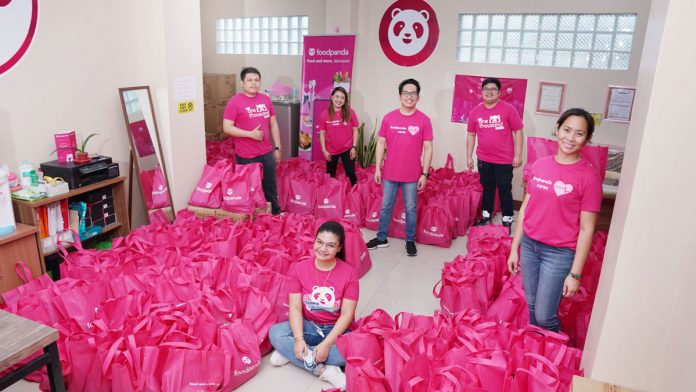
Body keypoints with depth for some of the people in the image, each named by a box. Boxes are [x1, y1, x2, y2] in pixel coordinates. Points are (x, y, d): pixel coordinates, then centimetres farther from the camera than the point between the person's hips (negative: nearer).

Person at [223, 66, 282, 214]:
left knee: (270, 187, 17)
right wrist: (250, 134, -21)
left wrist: (277, 148, 9)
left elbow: (273, 124, 12)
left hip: (267, 153, 5)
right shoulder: (235, 101, -10)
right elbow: (227, 128, -14)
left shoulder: (266, 99, 6)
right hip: (246, 156, -4)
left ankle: (276, 213, 33)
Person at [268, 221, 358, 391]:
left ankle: (291, 354, -22)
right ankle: (324, 370, -25)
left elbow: (346, 315, -15)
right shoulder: (298, 268, -8)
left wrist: (326, 344, -25)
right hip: (307, 326, 2)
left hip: (336, 330, -1)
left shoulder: (349, 273, -14)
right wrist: (299, 339, -27)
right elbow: (295, 308, -12)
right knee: (275, 333, -24)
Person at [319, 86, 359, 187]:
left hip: (347, 149, -1)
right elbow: (322, 133, -2)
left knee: (351, 174, 4)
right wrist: (324, 150, -5)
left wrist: (354, 147, -6)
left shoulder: (350, 112, -7)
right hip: (331, 151, 1)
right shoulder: (324, 114, -7)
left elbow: (355, 130, -1)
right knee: (330, 175, 14)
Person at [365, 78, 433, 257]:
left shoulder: (424, 120, -5)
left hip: (412, 175, -1)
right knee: (386, 207, 13)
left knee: (411, 209, 10)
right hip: (389, 173, 2)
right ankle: (382, 238, 27)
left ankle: (410, 241, 24)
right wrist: (377, 168, 0)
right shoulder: (388, 118, -1)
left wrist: (424, 174, -6)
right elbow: (381, 143, 4)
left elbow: (428, 148, -3)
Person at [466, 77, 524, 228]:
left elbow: (518, 132, -6)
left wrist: (518, 155, -8)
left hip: (504, 160, -3)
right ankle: (485, 216, 30)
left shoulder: (508, 109, -8)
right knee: (487, 189, 17)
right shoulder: (475, 111, 1)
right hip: (484, 160, 3)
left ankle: (507, 220, 16)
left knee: (505, 190, 5)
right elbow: (471, 135, 9)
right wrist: (469, 157, 7)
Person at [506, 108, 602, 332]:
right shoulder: (539, 165, 2)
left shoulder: (589, 177, -11)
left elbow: (586, 228, -10)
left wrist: (575, 273, -11)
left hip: (559, 253, -4)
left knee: (544, 317, 1)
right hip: (529, 245, 4)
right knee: (532, 307, 16)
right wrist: (514, 248, 9)